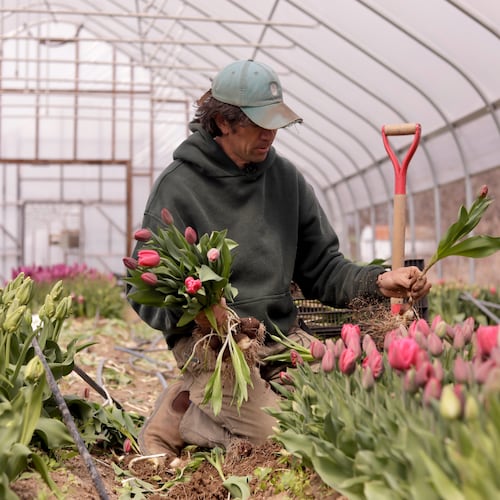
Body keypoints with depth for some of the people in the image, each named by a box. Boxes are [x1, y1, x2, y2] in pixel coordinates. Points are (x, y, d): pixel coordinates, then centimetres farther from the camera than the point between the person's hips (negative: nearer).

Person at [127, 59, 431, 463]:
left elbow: (323, 269, 11)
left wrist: (378, 281, -8)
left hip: (283, 336, 6)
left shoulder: (286, 178, 11)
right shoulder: (178, 186, -4)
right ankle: (181, 414, 2)